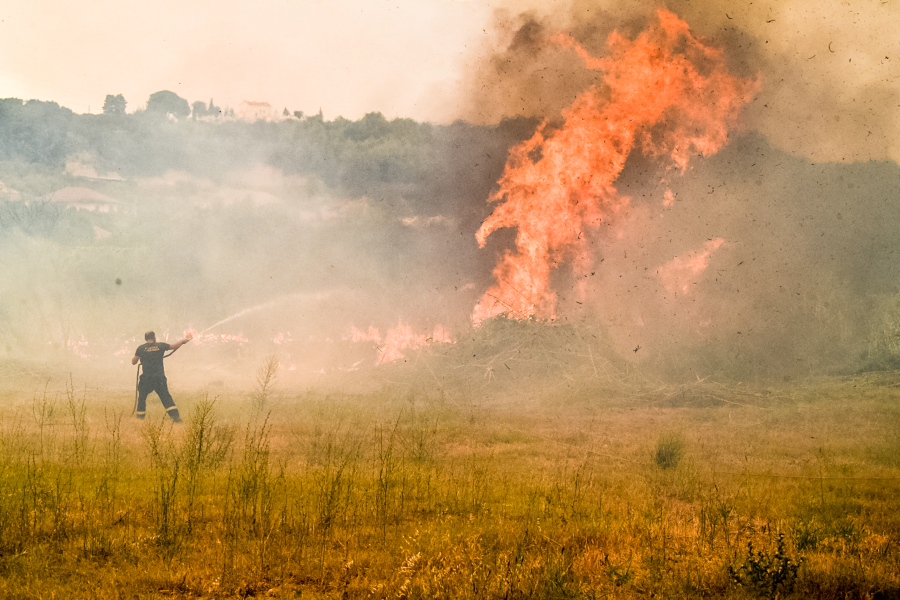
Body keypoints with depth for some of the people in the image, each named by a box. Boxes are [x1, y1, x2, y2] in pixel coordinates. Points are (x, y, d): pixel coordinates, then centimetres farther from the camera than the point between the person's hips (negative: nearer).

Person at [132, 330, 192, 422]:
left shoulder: (141, 348, -2)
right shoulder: (160, 346, 1)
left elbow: (134, 362, 7)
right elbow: (175, 346, 14)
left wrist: (133, 357, 30)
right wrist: (184, 340, 32)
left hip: (146, 378, -1)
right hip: (160, 378, 1)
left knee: (142, 397, 15)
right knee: (166, 397, 5)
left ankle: (140, 417, 15)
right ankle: (175, 416, -6)